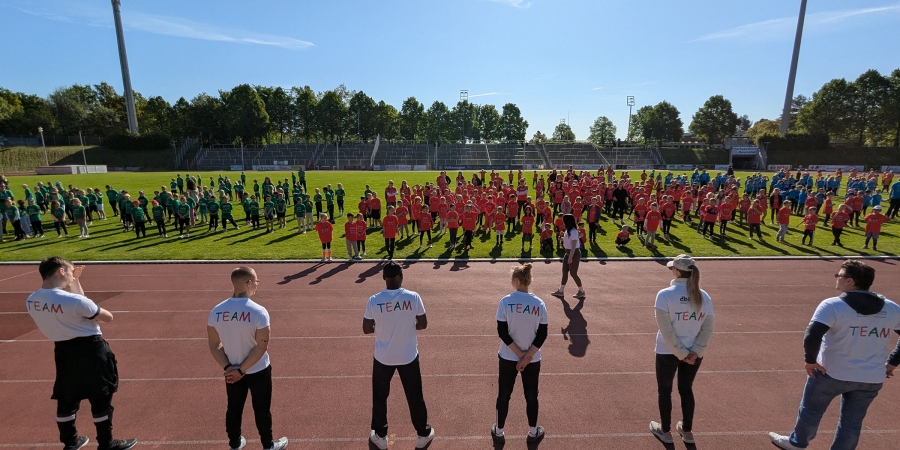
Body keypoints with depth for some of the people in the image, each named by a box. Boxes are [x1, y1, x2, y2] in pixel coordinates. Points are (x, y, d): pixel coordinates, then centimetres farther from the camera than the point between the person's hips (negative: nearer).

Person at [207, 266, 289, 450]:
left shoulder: (216, 312, -11)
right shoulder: (258, 312, -25)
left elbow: (214, 345, -4)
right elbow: (261, 347, -22)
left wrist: (227, 367, -3)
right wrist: (242, 370, -12)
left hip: (232, 371, 4)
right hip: (258, 371, -4)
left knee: (233, 409, 24)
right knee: (262, 409, 16)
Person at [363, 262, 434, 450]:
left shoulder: (374, 300, -15)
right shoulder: (413, 297, -16)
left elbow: (366, 329, -6)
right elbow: (423, 324, -6)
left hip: (383, 358, 0)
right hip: (409, 357, 0)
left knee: (380, 397, 22)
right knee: (415, 396, 19)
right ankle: (423, 434, 37)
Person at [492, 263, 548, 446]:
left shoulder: (505, 302, -15)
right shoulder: (539, 304, -8)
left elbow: (502, 332, -14)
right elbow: (542, 335, -8)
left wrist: (520, 355, -8)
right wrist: (527, 356, -8)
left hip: (508, 358, -1)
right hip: (533, 359, 1)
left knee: (503, 395, 16)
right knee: (531, 396, 19)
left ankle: (499, 433, 32)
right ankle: (533, 433, 37)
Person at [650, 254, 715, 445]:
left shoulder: (665, 295, -19)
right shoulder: (704, 296, -3)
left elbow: (666, 330, -20)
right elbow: (708, 329, -3)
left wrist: (681, 353, -10)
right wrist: (695, 352, -5)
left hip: (667, 352, -4)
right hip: (694, 353, 4)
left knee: (665, 390, 15)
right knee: (686, 390, 22)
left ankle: (665, 431, 29)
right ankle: (687, 431, 36)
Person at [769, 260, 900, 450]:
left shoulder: (832, 305, -19)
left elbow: (812, 336, -29)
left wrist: (810, 360, -14)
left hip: (831, 373, -4)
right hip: (872, 379, 5)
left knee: (811, 410, 18)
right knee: (852, 422, 19)